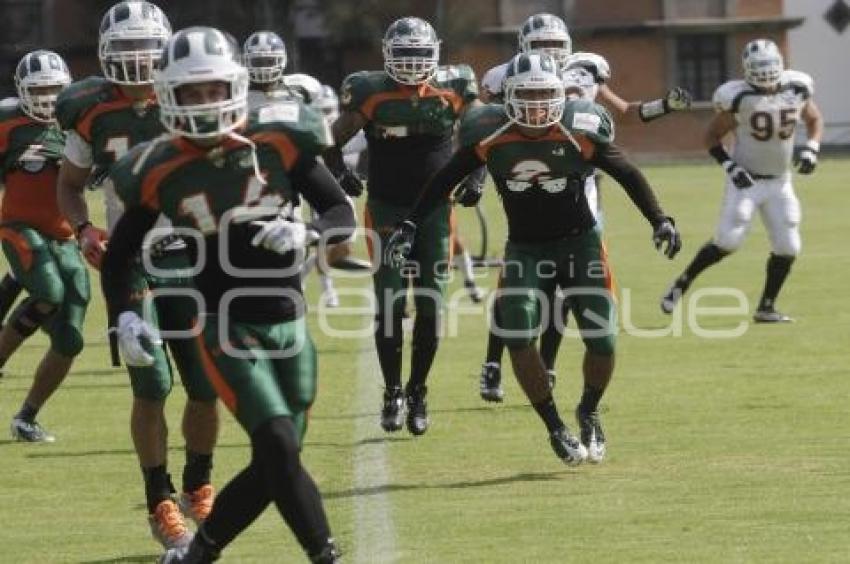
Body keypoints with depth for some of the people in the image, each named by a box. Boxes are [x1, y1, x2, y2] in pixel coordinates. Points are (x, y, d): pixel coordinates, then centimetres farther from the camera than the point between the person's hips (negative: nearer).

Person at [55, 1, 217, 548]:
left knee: (207, 385, 4)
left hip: (191, 259, 1)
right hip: (130, 262, -1)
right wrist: (84, 230, -8)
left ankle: (199, 486, 27)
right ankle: (160, 503, 2)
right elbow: (70, 185, 10)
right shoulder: (93, 114, -4)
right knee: (153, 387, -9)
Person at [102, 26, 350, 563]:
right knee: (280, 450, -20)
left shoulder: (279, 141, -5)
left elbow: (343, 215, 1)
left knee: (273, 467, 7)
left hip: (289, 326, 3)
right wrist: (125, 316, -9)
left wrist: (305, 232, -20)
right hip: (228, 332, -3)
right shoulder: (162, 172, -6)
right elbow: (119, 256, 7)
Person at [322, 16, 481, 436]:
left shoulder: (453, 89, -4)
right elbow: (333, 141, 2)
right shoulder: (370, 92, -9)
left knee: (431, 306, 1)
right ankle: (392, 394, 8)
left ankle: (418, 393, 15)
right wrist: (339, 174, -16)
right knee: (390, 304, -6)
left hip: (434, 208, 2)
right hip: (387, 209, -2)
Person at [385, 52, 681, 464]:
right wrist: (410, 225, -4)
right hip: (525, 250, 0)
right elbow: (445, 180, -1)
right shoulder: (489, 137, -12)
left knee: (601, 341, -8)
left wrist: (659, 220, -9)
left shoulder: (580, 132, -14)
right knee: (518, 339, -17)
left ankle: (589, 412, 23)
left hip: (580, 244, 0)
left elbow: (627, 175, -4)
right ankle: (556, 428, 0)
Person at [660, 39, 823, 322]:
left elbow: (814, 119, 14)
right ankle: (683, 282, 5)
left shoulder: (797, 90, -6)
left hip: (779, 182, 4)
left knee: (787, 248, -1)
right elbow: (712, 137, -5)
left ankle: (766, 307, 13)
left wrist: (811, 150, -3)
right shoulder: (738, 99, -16)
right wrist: (730, 167, -18)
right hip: (745, 181, -4)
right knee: (728, 241, -15)